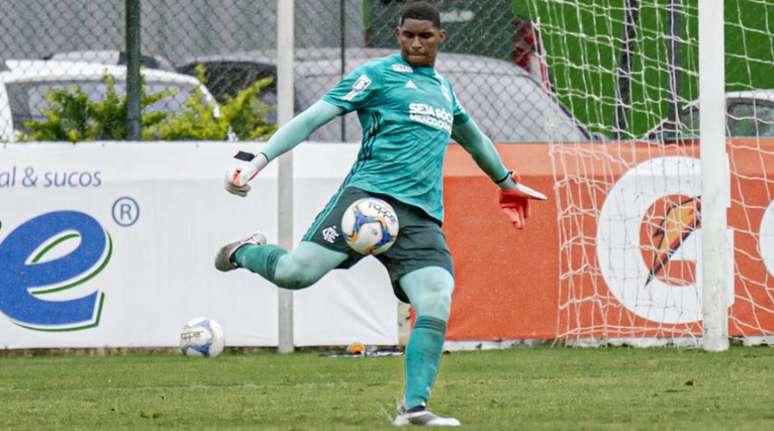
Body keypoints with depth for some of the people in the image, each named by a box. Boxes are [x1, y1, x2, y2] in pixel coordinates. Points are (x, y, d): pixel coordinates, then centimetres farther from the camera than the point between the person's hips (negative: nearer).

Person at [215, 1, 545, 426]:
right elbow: (313, 117, -2)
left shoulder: (444, 88, 25)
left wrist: (507, 183, 57)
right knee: (296, 273, -21)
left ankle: (413, 407, -12)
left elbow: (472, 136, 45)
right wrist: (259, 159, -14)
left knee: (436, 306, -16)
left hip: (422, 218, 5)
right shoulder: (377, 74, 5)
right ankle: (245, 252, 14)